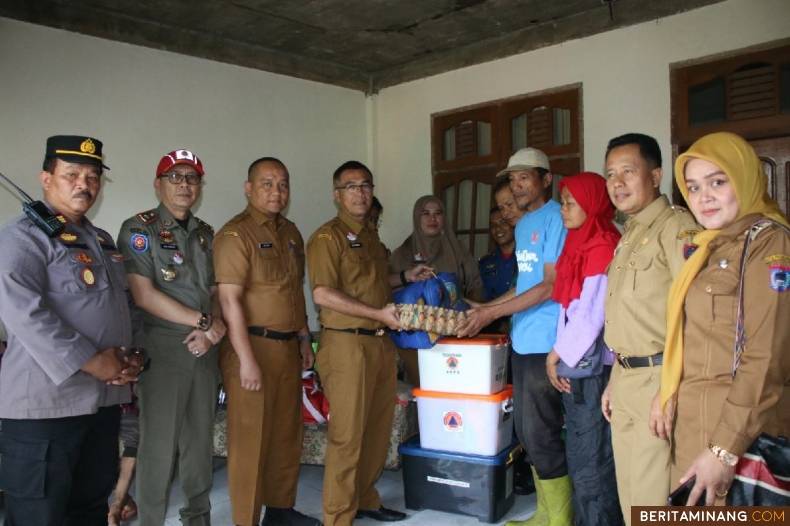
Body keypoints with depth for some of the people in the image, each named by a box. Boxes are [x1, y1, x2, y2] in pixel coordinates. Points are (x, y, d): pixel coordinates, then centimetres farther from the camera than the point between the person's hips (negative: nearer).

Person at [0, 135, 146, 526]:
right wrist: (90, 361, -21)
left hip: (105, 399, 8)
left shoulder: (103, 240, 17)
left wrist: (136, 354, 2)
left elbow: (128, 303, 20)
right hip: (45, 402, -7)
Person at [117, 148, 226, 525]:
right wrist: (204, 321, -13)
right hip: (162, 349, -5)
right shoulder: (138, 229, -4)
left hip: (204, 350, 5)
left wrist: (215, 328, -7)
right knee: (159, 443, 1)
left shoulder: (205, 234, 13)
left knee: (201, 439, 13)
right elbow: (145, 295, -13)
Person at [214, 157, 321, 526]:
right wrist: (247, 360, -21)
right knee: (250, 438, 0)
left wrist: (304, 339, 18)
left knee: (287, 433, 15)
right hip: (253, 346, -7)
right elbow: (230, 299, -17)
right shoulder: (235, 235, -10)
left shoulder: (290, 233, 14)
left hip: (288, 347, 8)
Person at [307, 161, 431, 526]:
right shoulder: (328, 237, -11)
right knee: (347, 434, -1)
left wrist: (406, 277, 15)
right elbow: (323, 294, -21)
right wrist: (379, 313, -20)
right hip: (347, 344, -8)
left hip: (381, 342, 9)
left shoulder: (371, 235, 16)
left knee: (378, 428, 16)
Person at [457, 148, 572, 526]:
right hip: (523, 341, 9)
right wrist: (484, 309, 14)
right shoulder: (523, 224, 16)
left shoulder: (555, 217, -11)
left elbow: (550, 286, -16)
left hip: (545, 343, -9)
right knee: (526, 431, 15)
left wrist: (492, 313, -14)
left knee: (541, 434, -2)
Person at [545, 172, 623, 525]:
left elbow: (591, 314, -17)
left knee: (591, 458, 2)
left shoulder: (602, 247, -14)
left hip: (594, 366, -9)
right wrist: (560, 357, 9)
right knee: (579, 454, 17)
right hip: (575, 363, 9)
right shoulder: (579, 244, 13)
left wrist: (557, 355, -9)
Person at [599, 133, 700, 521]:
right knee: (629, 495, 17)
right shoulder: (629, 235, 16)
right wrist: (615, 381, 17)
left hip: (656, 378, -9)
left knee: (651, 501, -1)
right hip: (626, 378, 9)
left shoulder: (677, 227, -12)